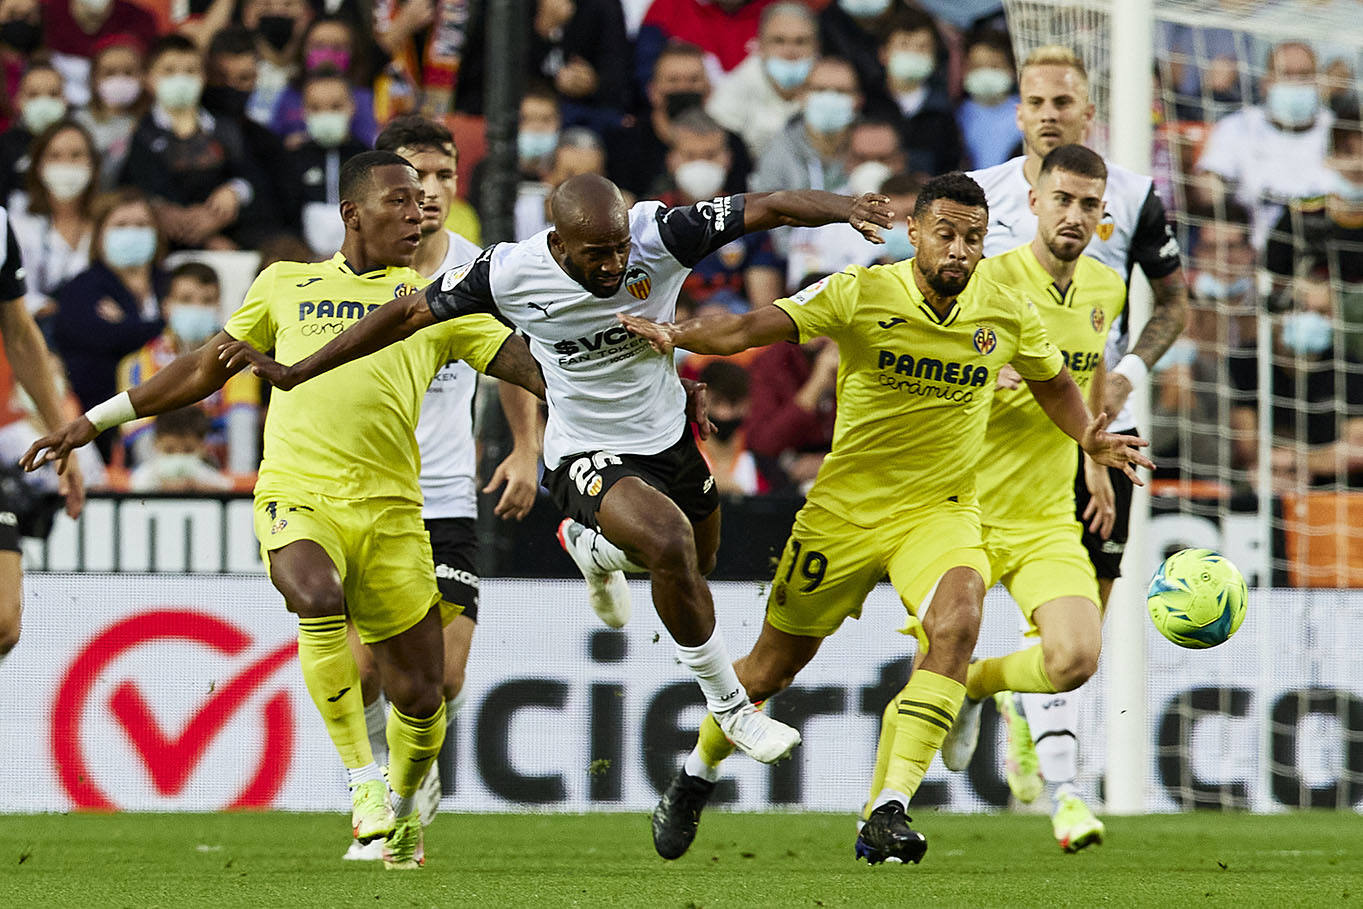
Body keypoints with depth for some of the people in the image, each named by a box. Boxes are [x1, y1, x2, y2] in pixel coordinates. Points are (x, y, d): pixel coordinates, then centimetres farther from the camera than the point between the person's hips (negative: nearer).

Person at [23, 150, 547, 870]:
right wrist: (99, 419, 25)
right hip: (296, 493, -1)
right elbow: (204, 368, 24)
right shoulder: (285, 285, 16)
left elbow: (527, 363, 8)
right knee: (320, 602, -34)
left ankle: (402, 808, 31)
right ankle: (361, 777, -20)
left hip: (390, 509, 1)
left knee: (418, 692, 0)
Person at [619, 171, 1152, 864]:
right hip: (844, 512, -1)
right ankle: (696, 775, 41)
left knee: (957, 622, -30)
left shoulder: (1006, 315, -4)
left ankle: (886, 815, -31)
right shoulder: (862, 294, -13)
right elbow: (751, 330, -17)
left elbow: (1052, 383, 16)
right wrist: (677, 334, -34)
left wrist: (1092, 439, -2)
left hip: (940, 513, 1)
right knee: (772, 668, 9)